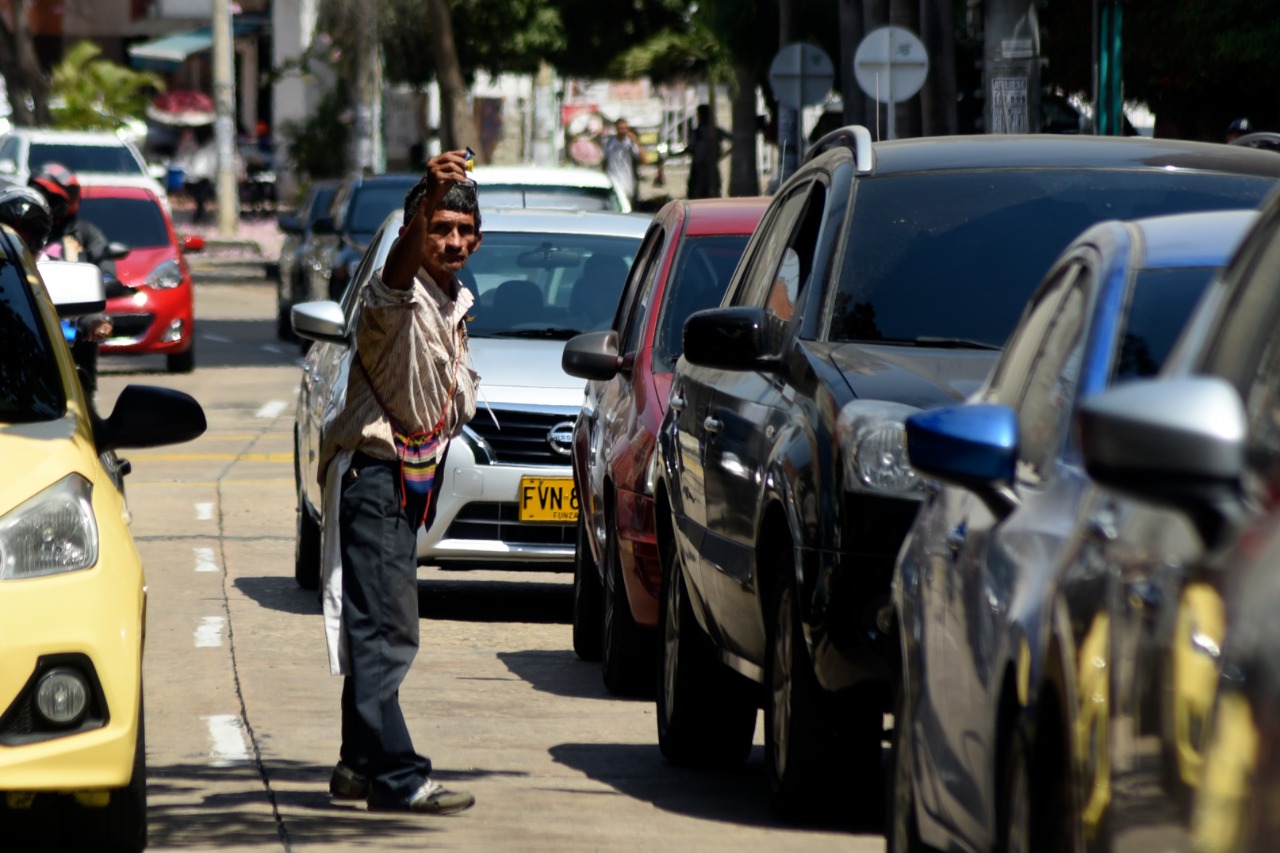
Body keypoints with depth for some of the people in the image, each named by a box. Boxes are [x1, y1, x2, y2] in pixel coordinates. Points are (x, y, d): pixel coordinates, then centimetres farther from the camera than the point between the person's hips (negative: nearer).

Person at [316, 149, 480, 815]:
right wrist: (428, 199, -58)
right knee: (385, 628, -14)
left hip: (413, 477, 9)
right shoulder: (397, 299, -16)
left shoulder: (455, 306, 12)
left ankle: (360, 764, 22)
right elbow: (400, 269, -43)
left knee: (379, 629, 14)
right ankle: (395, 777, -17)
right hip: (373, 472, -9)